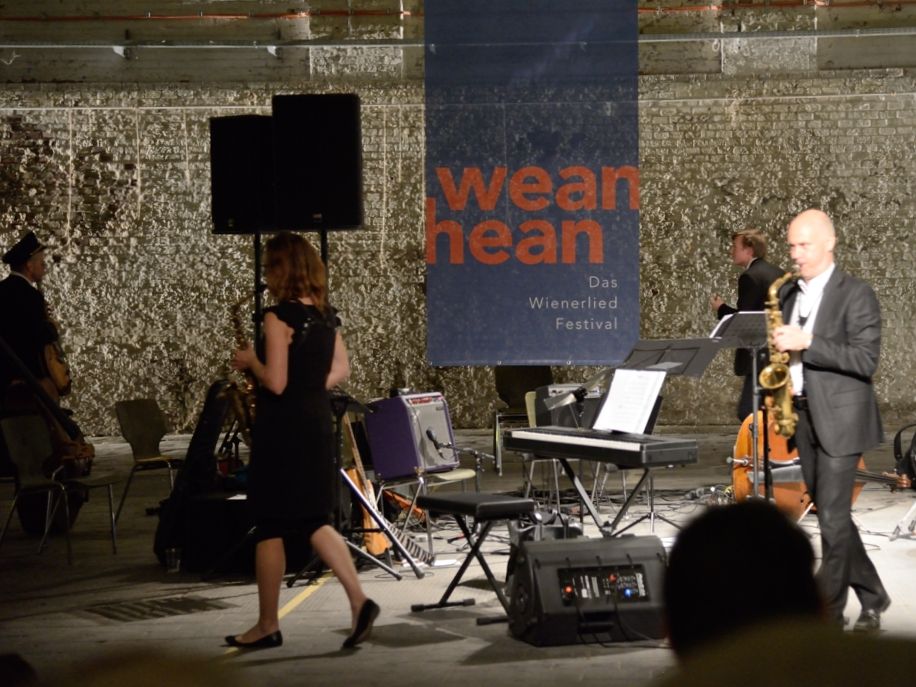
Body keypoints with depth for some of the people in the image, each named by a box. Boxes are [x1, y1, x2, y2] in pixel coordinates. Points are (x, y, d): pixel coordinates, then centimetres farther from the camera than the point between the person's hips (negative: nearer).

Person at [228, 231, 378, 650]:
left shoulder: (279, 317, -16)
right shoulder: (324, 315, 7)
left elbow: (275, 382, -19)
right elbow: (341, 370, 14)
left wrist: (250, 361, -3)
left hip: (282, 428, -7)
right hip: (317, 423, 7)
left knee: (270, 528, 3)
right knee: (315, 522, 15)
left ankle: (268, 626, 11)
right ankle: (359, 601, 1)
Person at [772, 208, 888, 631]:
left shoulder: (855, 294, -9)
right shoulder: (789, 295, 13)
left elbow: (866, 359, -17)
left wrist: (807, 343, -23)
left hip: (839, 419, -7)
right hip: (802, 417, 7)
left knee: (833, 518, -7)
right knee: (832, 516, 12)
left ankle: (827, 612, -1)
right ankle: (872, 597, 25)